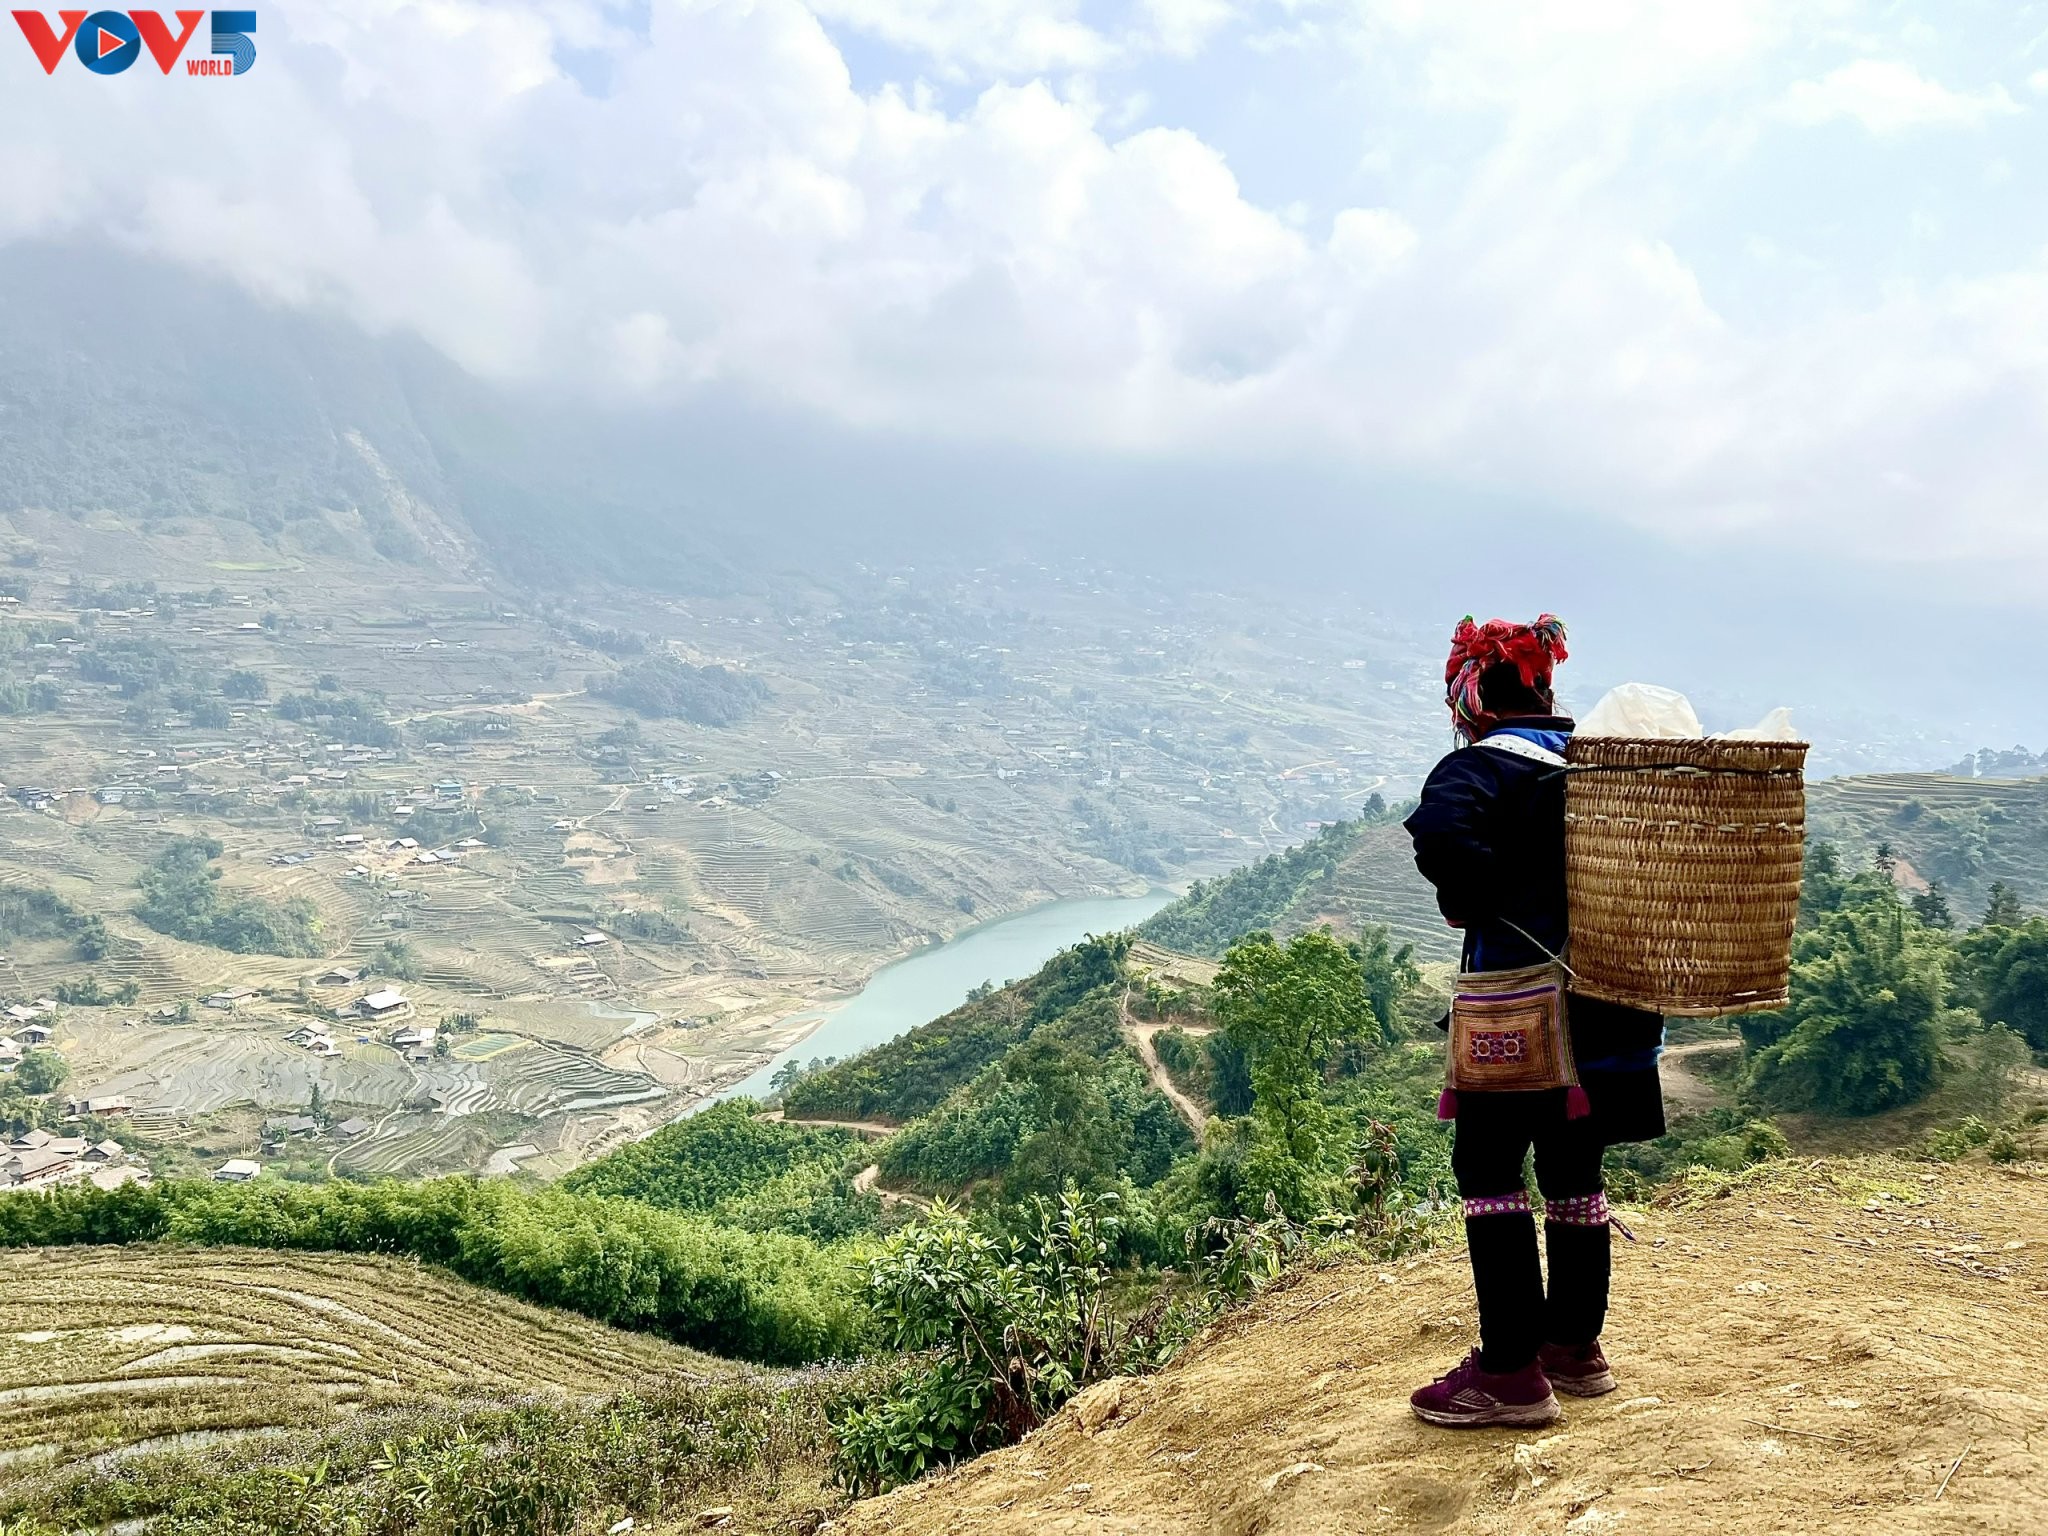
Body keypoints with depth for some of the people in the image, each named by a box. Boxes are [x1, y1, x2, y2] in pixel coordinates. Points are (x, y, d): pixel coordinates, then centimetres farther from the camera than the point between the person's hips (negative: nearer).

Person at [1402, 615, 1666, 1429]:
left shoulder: (1485, 765, -13)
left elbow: (1440, 835, -33)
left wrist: (1471, 904, -17)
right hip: (1606, 1006, 8)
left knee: (1488, 1169, 2)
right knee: (1573, 1168, 17)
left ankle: (1511, 1372, 5)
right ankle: (1575, 1345, 29)